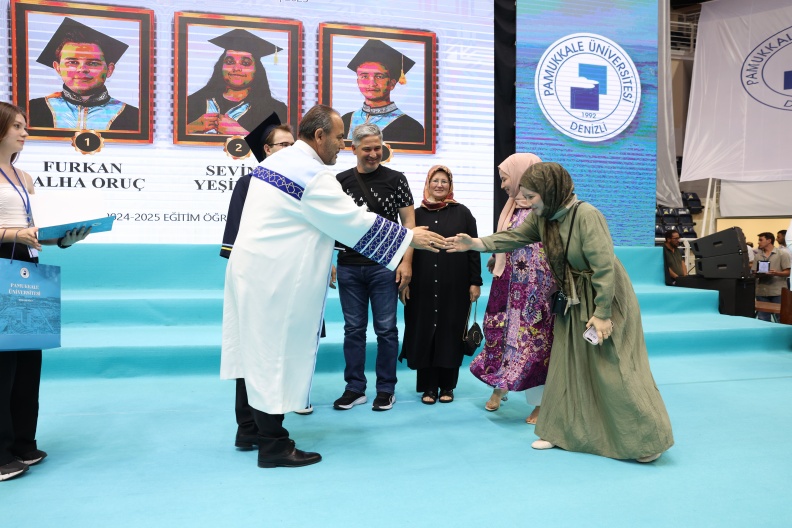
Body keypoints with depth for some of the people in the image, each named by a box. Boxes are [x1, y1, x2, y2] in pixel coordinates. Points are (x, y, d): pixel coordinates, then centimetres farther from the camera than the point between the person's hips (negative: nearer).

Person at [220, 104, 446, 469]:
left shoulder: (274, 162, 13)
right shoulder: (313, 174, -16)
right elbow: (354, 221, -15)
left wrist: (320, 261, 25)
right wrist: (411, 237, -7)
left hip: (252, 268, 10)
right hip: (273, 277, -9)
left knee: (255, 350, 15)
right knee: (275, 354, -1)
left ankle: (250, 430, 28)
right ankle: (273, 446, 10)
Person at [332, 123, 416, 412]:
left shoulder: (395, 179, 2)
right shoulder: (340, 180, 7)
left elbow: (408, 222, 2)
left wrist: (406, 261, -6)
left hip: (384, 266, -2)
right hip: (348, 266, 2)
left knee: (386, 329, 4)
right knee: (353, 329, 8)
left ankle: (386, 389, 16)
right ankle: (355, 389, 19)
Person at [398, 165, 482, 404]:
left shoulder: (462, 213, 5)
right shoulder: (417, 214, 8)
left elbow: (473, 249, 3)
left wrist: (475, 282, -2)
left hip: (454, 286, -1)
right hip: (423, 287, 1)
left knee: (450, 333, 5)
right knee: (424, 333, 4)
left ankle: (447, 386, 19)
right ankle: (428, 386, 16)